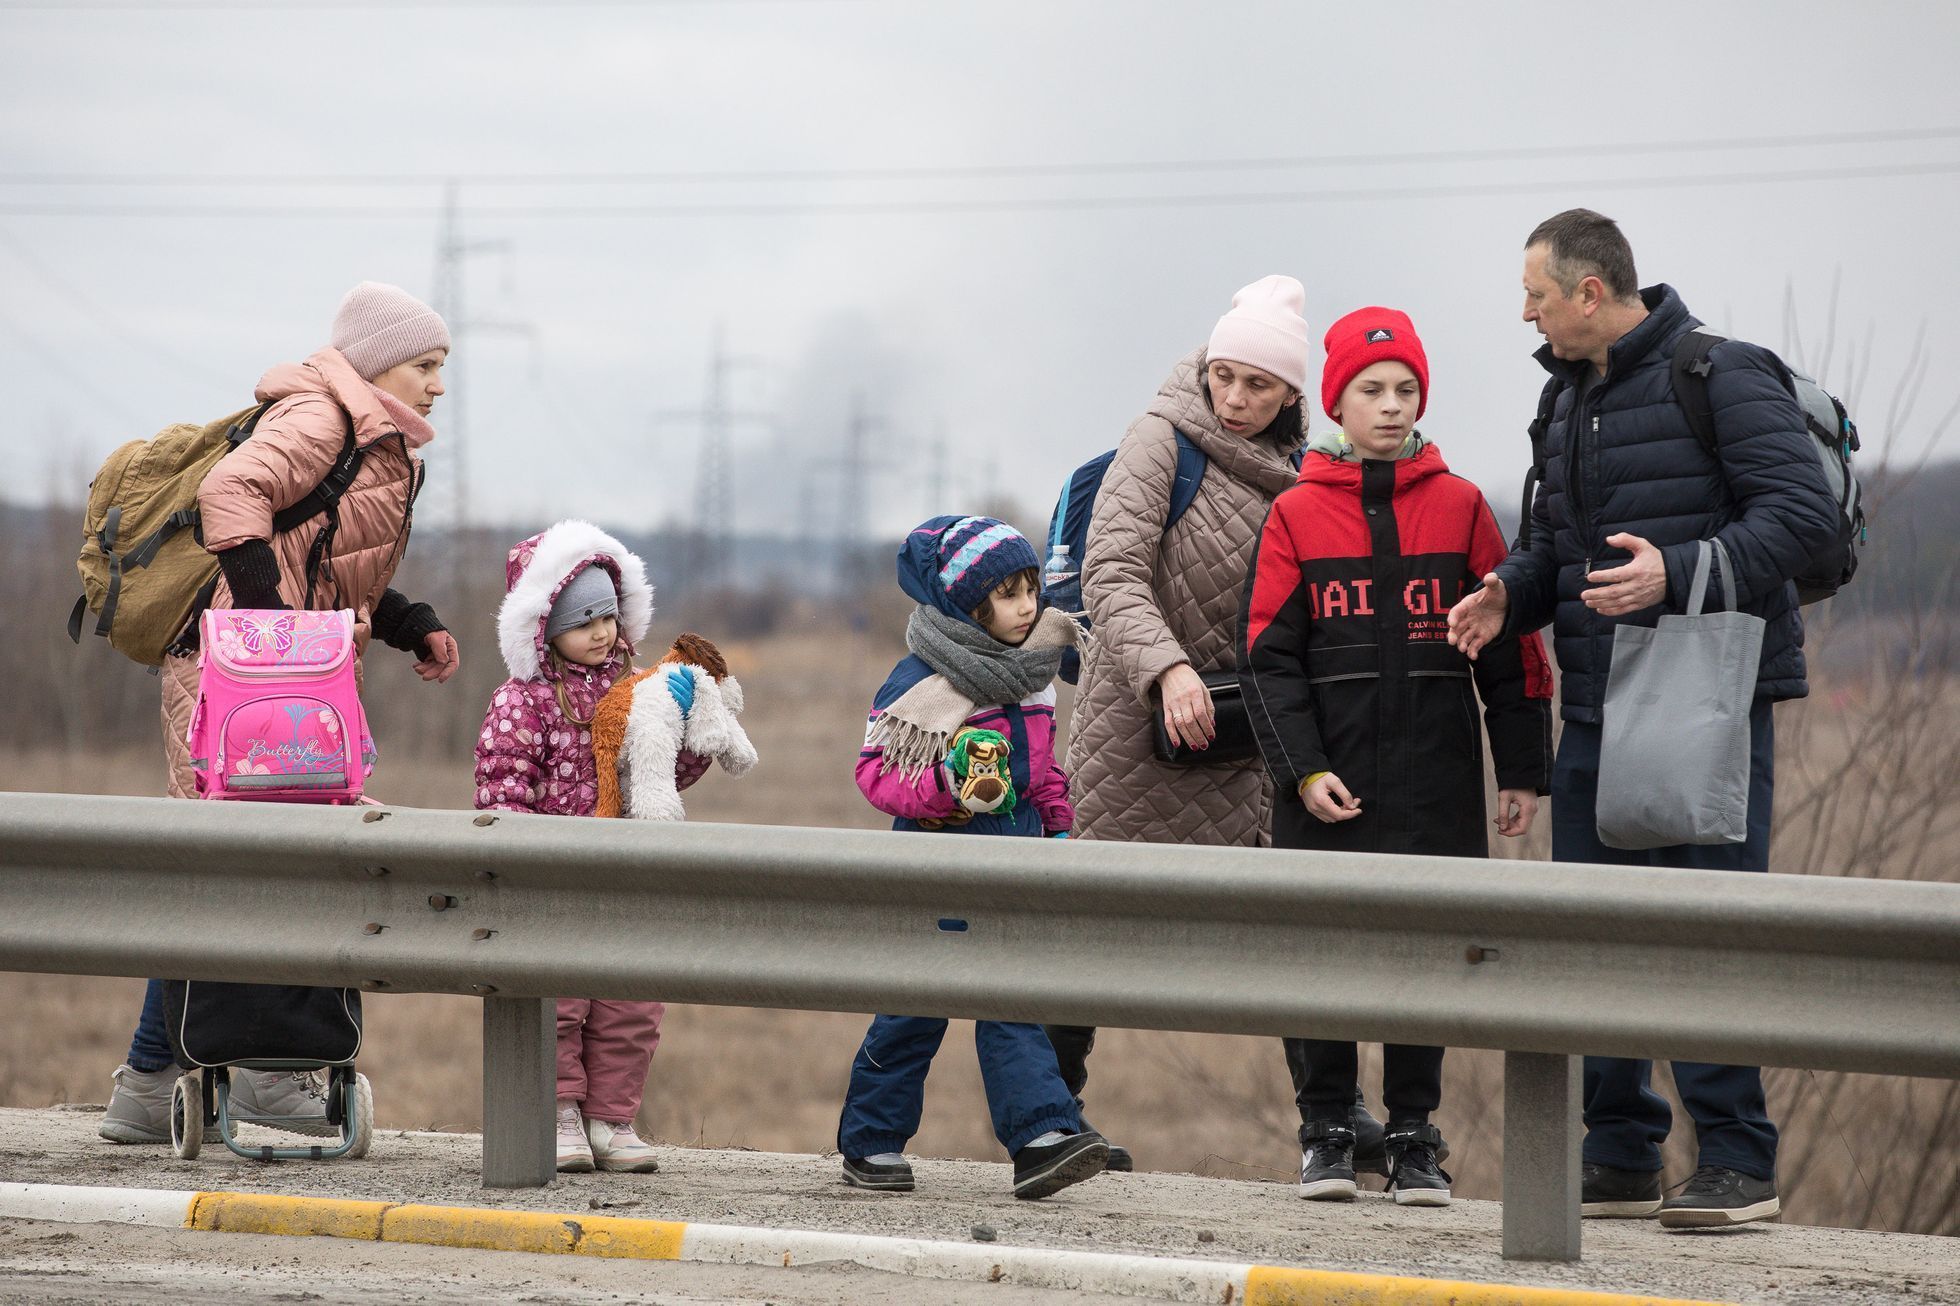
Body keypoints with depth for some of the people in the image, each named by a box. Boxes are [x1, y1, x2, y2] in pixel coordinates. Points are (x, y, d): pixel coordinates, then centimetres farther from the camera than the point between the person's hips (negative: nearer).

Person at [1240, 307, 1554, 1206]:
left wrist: (1523, 770, 4)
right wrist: (1304, 769, -10)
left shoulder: (1460, 509, 5)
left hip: (1435, 785, 1)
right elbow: (1269, 657, 0)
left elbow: (1511, 647, 7)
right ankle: (1325, 1129, 13)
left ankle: (1414, 1134, 12)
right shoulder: (1295, 516, 2)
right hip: (1329, 791, -1)